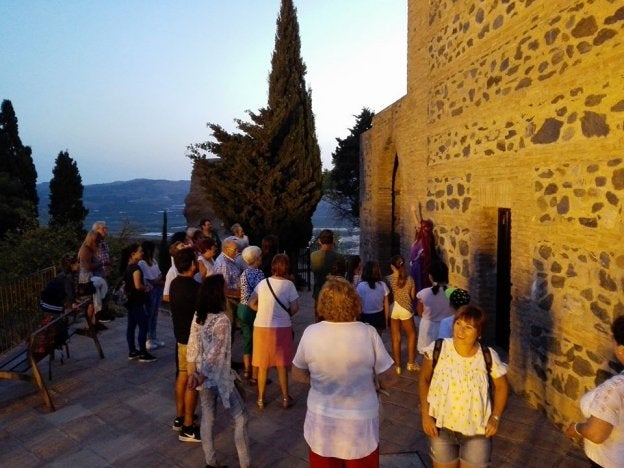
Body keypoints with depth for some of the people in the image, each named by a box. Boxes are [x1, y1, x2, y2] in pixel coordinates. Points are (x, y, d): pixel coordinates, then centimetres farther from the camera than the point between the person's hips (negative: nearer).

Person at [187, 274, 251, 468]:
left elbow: (192, 348, 2)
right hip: (219, 379, -7)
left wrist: (193, 374, 7)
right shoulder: (222, 320, -25)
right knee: (240, 418, 10)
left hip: (203, 378, 7)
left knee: (207, 419, 19)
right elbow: (214, 354, -23)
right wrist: (202, 377, -11)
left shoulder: (197, 317, -2)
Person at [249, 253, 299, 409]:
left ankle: (261, 399, 26)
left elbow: (251, 303, 3)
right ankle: (285, 398, 25)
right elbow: (295, 308, -8)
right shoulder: (289, 284, -9)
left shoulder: (263, 283, -1)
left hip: (262, 327, 2)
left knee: (262, 366, 15)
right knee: (281, 365, 15)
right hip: (282, 328, -2)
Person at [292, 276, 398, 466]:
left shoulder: (310, 333, -15)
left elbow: (298, 375, -1)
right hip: (360, 425, -1)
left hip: (322, 424, 1)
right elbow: (389, 380, -10)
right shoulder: (368, 334, -19)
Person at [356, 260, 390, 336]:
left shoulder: (361, 286, -15)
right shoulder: (382, 285, -7)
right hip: (379, 317, 2)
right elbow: (386, 304, 1)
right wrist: (386, 318, 14)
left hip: (366, 317, -2)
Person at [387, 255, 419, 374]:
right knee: (412, 335, 20)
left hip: (392, 309, 0)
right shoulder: (409, 279, -4)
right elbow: (413, 296, 1)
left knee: (396, 338, 10)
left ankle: (398, 365, 18)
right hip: (405, 309, 0)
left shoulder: (389, 279, -8)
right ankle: (411, 363, 21)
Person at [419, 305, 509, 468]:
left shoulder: (488, 357, -16)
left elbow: (502, 386, 2)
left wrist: (495, 417, -6)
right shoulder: (437, 349, -17)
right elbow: (424, 379, -4)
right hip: (441, 428, 1)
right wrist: (425, 414, -9)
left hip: (477, 431, 0)